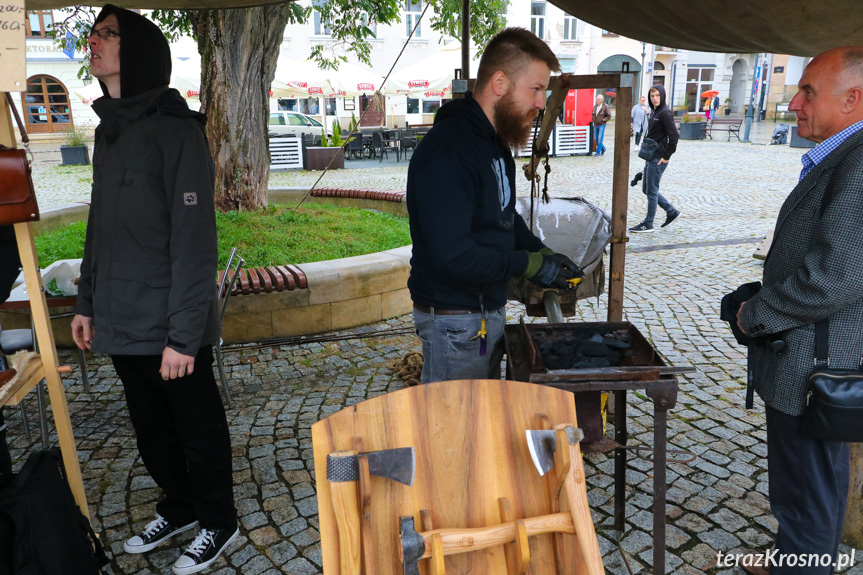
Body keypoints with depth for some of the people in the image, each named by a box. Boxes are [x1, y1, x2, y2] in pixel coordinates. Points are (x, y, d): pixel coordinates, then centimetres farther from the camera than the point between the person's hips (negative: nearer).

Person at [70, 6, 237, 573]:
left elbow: (194, 240, -19)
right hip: (121, 325, 8)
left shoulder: (176, 130, -14)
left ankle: (218, 521, 30)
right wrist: (87, 302, 15)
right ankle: (178, 507, 42)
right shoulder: (109, 131, 11)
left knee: (197, 426, 9)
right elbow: (100, 227, 17)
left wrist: (182, 334, -21)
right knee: (151, 427, 20)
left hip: (170, 329, -8)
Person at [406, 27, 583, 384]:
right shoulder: (448, 150, -25)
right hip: (454, 318, -10)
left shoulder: (495, 143, 9)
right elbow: (452, 255, -30)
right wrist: (529, 264, -21)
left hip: (490, 309, 10)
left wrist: (543, 253, 4)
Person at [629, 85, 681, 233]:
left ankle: (648, 224, 8)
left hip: (659, 158, -10)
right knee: (646, 189, 14)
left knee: (651, 191, -2)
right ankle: (672, 211, 24)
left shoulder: (665, 113, -13)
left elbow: (673, 136, -17)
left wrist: (666, 156, -16)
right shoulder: (653, 112, 15)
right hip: (651, 157, 10)